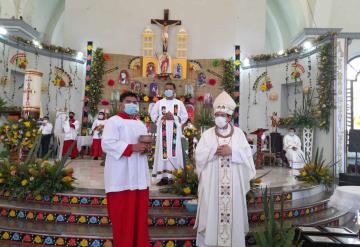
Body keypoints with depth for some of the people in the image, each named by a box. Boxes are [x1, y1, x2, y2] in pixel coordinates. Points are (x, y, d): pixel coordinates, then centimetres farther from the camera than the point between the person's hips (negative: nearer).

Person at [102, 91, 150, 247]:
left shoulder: (141, 124, 19)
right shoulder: (113, 121, -3)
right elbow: (107, 144, -16)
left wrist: (146, 147, -2)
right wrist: (132, 147, -22)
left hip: (139, 176, 6)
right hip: (121, 178, -6)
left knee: (140, 213, 12)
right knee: (123, 215, 0)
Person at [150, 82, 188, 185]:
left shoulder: (179, 103, 9)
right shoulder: (159, 103, 10)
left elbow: (185, 116, 4)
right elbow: (153, 114, 6)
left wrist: (174, 117, -10)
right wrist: (162, 117, -9)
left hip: (175, 132, 0)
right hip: (163, 131, 0)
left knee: (174, 152, -3)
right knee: (163, 151, -3)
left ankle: (174, 176, 3)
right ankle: (163, 176, 0)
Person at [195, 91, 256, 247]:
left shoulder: (238, 133, 4)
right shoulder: (207, 134, 3)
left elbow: (247, 155, -1)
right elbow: (199, 155, -4)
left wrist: (232, 151, -15)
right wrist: (214, 150, -15)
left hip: (233, 183, 1)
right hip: (212, 183, 0)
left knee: (232, 212, 6)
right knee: (211, 211, 3)